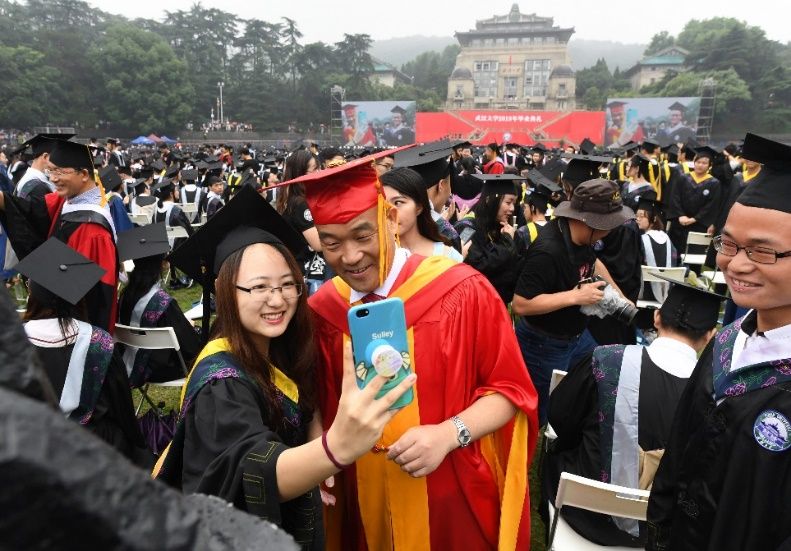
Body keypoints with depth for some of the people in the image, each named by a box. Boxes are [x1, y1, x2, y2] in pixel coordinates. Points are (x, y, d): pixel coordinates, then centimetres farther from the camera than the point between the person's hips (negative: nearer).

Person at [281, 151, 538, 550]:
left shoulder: (462, 292, -16)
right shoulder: (320, 312, -5)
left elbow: (510, 390, -10)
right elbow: (319, 408, 6)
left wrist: (449, 434, -24)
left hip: (457, 504, -2)